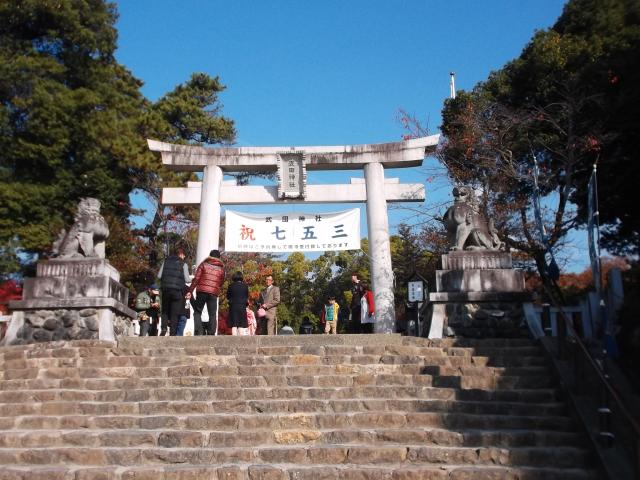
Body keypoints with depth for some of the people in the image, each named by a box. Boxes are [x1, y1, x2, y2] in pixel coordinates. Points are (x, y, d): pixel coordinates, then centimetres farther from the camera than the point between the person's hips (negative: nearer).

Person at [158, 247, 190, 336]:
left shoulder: (166, 261, 10)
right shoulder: (183, 264, 1)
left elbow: (159, 276, 6)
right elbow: (187, 279, -2)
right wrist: (191, 279, 20)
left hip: (166, 289, 3)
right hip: (177, 290, -3)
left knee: (165, 311, 17)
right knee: (175, 313, 4)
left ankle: (163, 328, -3)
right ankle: (172, 333, 1)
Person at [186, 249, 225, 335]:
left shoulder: (204, 264, 9)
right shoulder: (221, 268, 15)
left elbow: (196, 279, 1)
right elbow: (221, 283, 11)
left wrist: (190, 291, 0)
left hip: (202, 291, -1)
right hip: (214, 293, 1)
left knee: (197, 312, 7)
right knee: (212, 315, 6)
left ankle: (198, 332, -8)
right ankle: (211, 334, -1)